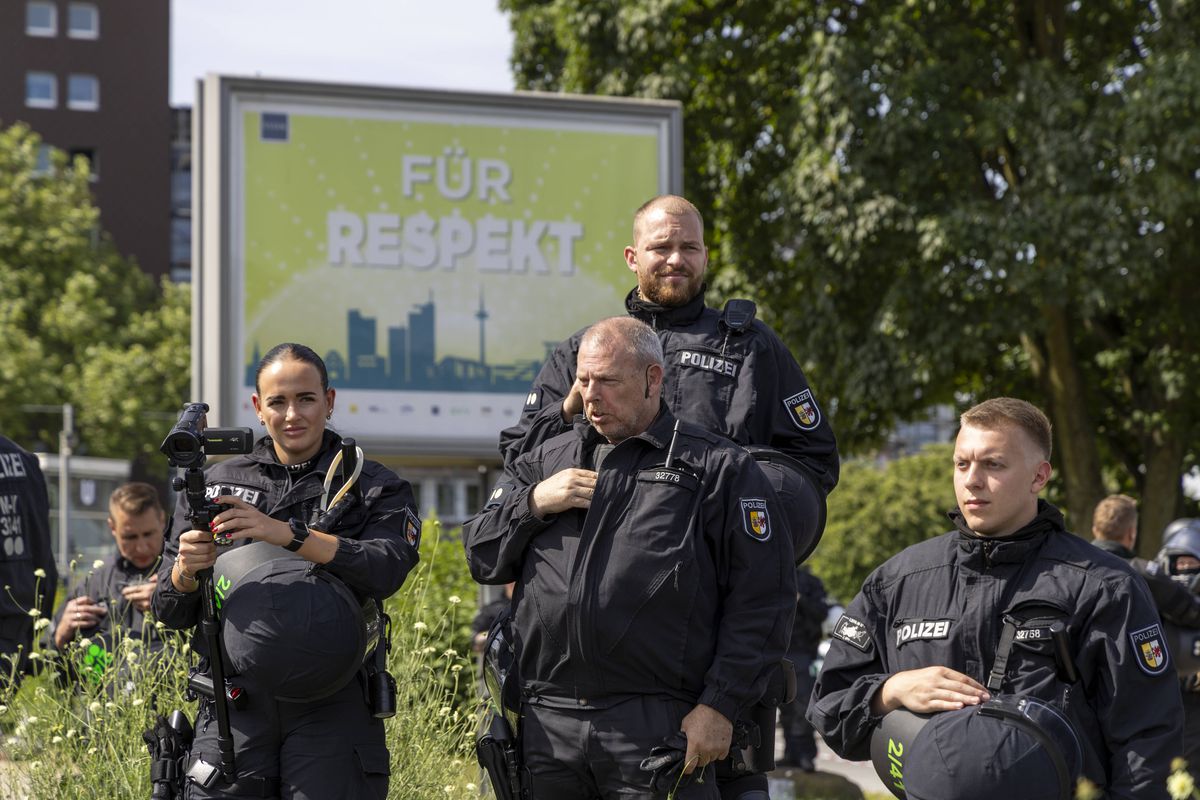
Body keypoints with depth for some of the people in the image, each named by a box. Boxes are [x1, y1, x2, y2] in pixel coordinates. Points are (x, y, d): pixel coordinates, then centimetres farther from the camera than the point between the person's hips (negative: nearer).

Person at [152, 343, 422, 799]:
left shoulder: (375, 488, 9)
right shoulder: (217, 485, 15)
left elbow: (386, 570, -11)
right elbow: (169, 611, 12)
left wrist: (286, 533, -20)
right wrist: (186, 570, -11)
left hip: (332, 711, -1)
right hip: (235, 707, 2)